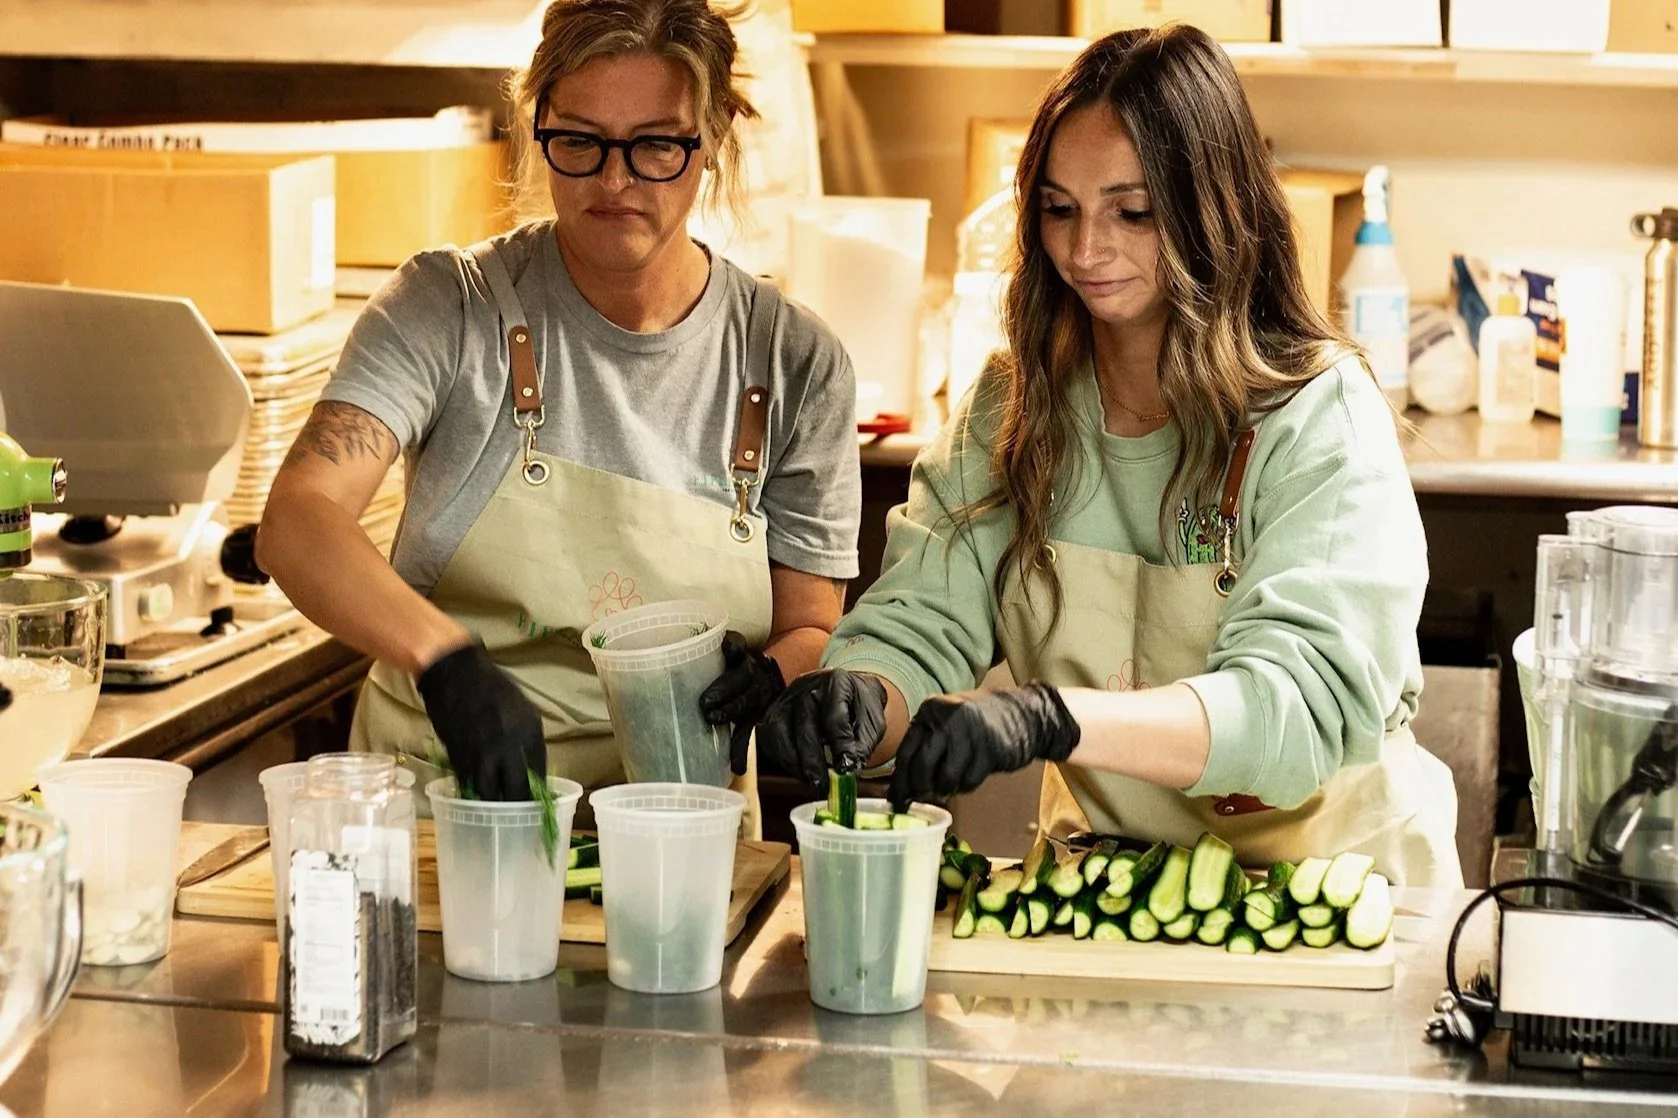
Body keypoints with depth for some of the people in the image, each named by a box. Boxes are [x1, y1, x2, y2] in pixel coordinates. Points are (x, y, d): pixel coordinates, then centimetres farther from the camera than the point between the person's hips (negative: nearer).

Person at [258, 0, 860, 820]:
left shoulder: (794, 361, 3)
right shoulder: (450, 306, -2)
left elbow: (809, 628, 11)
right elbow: (295, 522, -15)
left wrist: (768, 679, -14)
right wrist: (445, 659, -33)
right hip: (433, 806, -3)